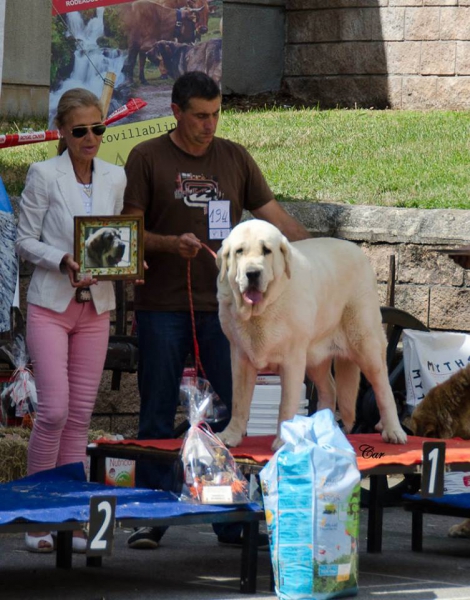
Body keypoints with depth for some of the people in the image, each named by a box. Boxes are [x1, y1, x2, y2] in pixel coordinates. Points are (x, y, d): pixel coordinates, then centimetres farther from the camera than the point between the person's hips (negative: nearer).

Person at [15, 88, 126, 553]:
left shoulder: (115, 178, 8)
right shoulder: (43, 175, -4)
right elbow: (25, 240, -3)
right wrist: (63, 261, -19)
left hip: (95, 305, 4)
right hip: (50, 304, -4)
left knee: (80, 414, 3)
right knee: (54, 409, -13)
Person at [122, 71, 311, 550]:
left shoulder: (235, 158, 10)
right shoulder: (147, 158, 1)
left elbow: (274, 218, 12)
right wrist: (171, 244, -19)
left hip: (223, 305, 3)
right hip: (162, 308, -3)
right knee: (157, 415, 1)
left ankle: (232, 521, 7)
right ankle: (150, 518, 7)